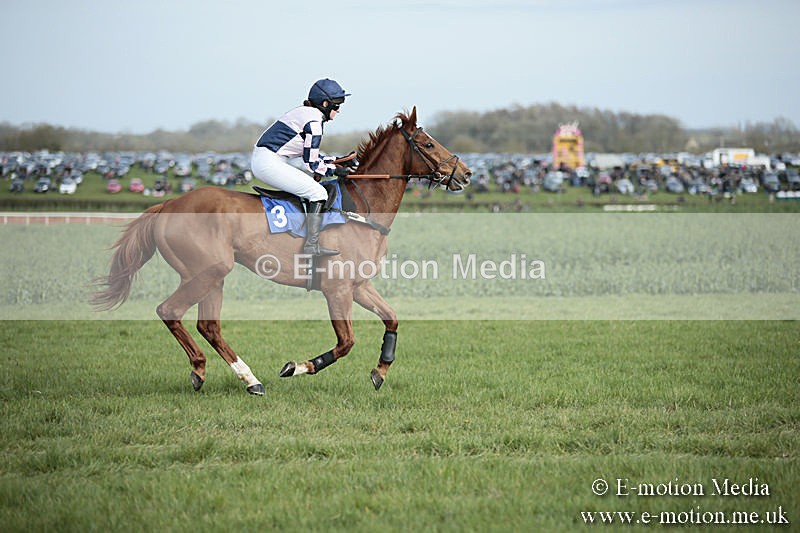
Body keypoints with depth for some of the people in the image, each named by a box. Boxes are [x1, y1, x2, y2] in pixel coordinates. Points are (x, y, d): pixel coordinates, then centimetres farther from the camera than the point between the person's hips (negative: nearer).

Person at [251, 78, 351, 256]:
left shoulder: (303, 113, 18)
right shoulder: (314, 122, -12)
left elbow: (309, 153, 26)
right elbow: (311, 163, -10)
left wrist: (337, 161, 21)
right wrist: (334, 170, 4)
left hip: (259, 159, 11)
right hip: (270, 164, -11)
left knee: (309, 186, 22)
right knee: (318, 193, -9)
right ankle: (312, 246, -15)